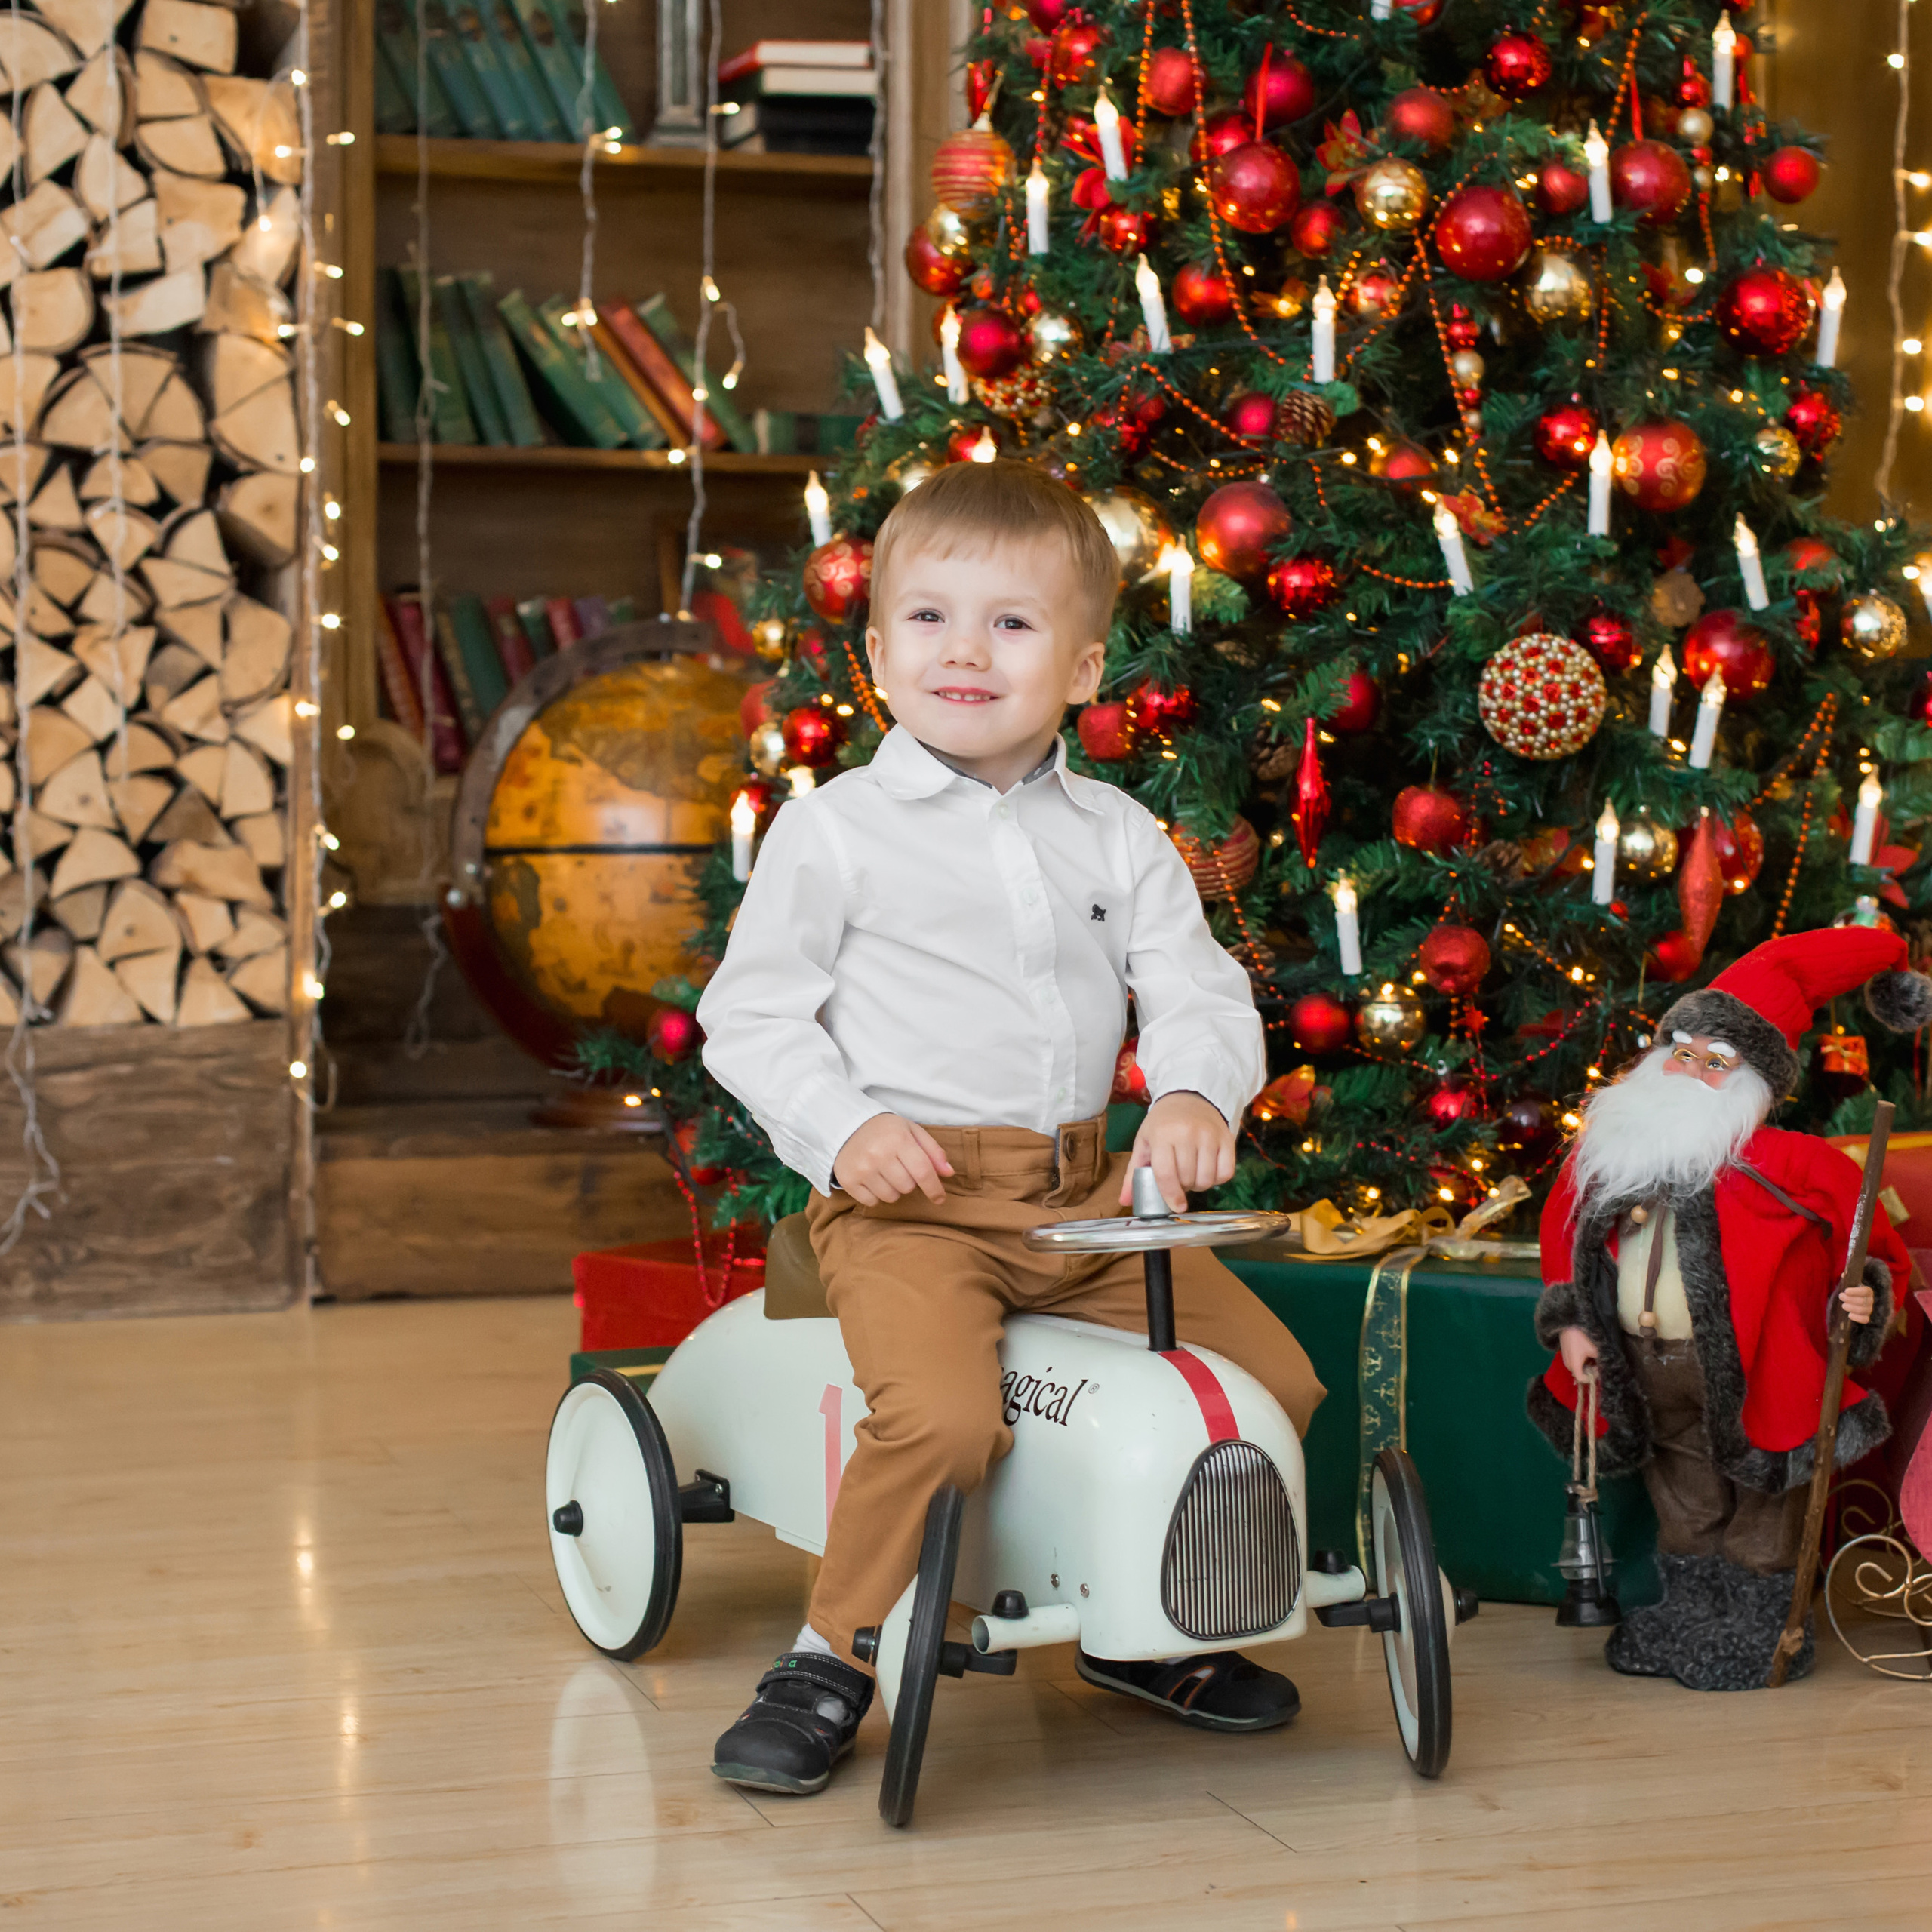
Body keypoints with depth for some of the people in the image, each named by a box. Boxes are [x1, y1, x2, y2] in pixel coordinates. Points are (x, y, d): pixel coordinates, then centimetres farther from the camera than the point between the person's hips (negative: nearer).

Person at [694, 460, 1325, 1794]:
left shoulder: (1118, 838, 11)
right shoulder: (835, 832, 0)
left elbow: (1199, 989, 5)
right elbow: (749, 1013, 0)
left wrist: (1196, 1094, -17)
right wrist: (844, 1127, -16)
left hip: (1088, 1193, 5)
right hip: (905, 1197, -5)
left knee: (1275, 1374, 1)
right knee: (941, 1414, -30)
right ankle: (833, 1656, -6)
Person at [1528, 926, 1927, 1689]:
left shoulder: (1788, 1164, -14)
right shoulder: (1609, 1144, 0)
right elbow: (1563, 1229, 13)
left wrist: (1866, 1297, -23)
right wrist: (1569, 1323, 4)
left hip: (1748, 1376, -5)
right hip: (1647, 1370, 5)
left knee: (1760, 1508, 8)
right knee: (1686, 1501, 21)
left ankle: (1759, 1628, 24)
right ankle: (1688, 1618, 36)